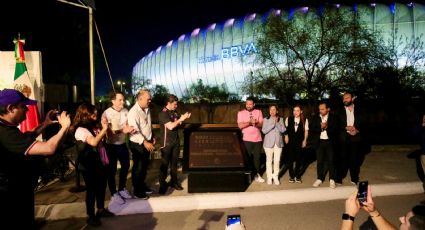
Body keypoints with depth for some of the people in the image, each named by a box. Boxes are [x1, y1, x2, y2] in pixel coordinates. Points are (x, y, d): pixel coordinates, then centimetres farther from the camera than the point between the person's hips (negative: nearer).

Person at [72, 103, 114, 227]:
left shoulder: (93, 127, 9)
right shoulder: (81, 130, -17)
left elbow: (104, 138, 15)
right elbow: (94, 142, -30)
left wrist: (104, 127, -1)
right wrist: (104, 129, -24)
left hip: (100, 163, 8)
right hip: (89, 166, -8)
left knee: (101, 186, 18)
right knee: (91, 190, 2)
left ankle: (101, 210, 35)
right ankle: (90, 216, 16)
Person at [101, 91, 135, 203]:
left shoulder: (125, 111, -1)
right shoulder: (107, 113, -18)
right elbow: (108, 131, -22)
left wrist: (130, 129, -11)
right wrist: (122, 130, -32)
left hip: (123, 144, 6)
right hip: (111, 146, -6)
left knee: (126, 166, 18)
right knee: (112, 170, 7)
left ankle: (122, 189, 39)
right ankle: (114, 193, 24)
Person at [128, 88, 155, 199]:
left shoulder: (147, 109, 5)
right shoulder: (134, 112, -22)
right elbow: (134, 131, -27)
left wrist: (151, 138, 13)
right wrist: (145, 142, -29)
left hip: (147, 142, 8)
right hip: (138, 144, -8)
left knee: (145, 165, 20)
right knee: (138, 167, 5)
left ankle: (142, 185, 39)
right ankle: (137, 191, 20)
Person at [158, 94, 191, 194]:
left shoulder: (175, 112, 8)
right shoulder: (163, 113, -14)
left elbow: (178, 123, 16)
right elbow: (170, 126, -22)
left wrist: (184, 117, -1)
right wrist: (180, 119, -16)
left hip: (176, 141, 7)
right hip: (167, 142, -7)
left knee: (174, 162, 14)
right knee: (165, 163, 2)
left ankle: (174, 181, 26)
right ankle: (162, 184, 12)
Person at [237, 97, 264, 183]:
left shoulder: (258, 112, 7)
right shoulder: (241, 113, 1)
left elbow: (261, 124, 0)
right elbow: (240, 126, -10)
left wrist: (256, 123, -20)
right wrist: (250, 122, -20)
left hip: (257, 139, 2)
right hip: (247, 139, -2)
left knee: (257, 157, 8)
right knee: (248, 157, 2)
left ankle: (256, 174, 18)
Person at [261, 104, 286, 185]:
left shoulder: (280, 119, 6)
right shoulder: (266, 119, 1)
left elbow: (283, 130, -4)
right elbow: (264, 131, -9)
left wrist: (277, 122, -14)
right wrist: (272, 124, -16)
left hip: (278, 142, 1)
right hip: (269, 142, -1)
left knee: (277, 161, 0)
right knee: (269, 160, 4)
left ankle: (276, 177, 13)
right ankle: (269, 177, 13)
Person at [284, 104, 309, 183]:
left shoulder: (305, 120, 0)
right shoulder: (288, 119, 2)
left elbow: (306, 131, 3)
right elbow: (285, 129, 8)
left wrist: (304, 140, -3)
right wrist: (286, 136, -4)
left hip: (300, 142, 0)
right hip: (290, 142, 1)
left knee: (299, 159, 6)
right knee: (290, 159, 4)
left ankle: (297, 176, 20)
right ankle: (291, 176, 16)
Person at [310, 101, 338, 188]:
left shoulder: (333, 118, -3)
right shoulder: (315, 118, 3)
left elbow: (335, 130, -9)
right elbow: (311, 130, -4)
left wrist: (327, 127, -22)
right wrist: (320, 127, -17)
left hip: (330, 142, -2)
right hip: (319, 142, 2)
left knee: (330, 161, 3)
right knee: (320, 161, 7)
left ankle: (332, 180, 14)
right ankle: (319, 179, 18)